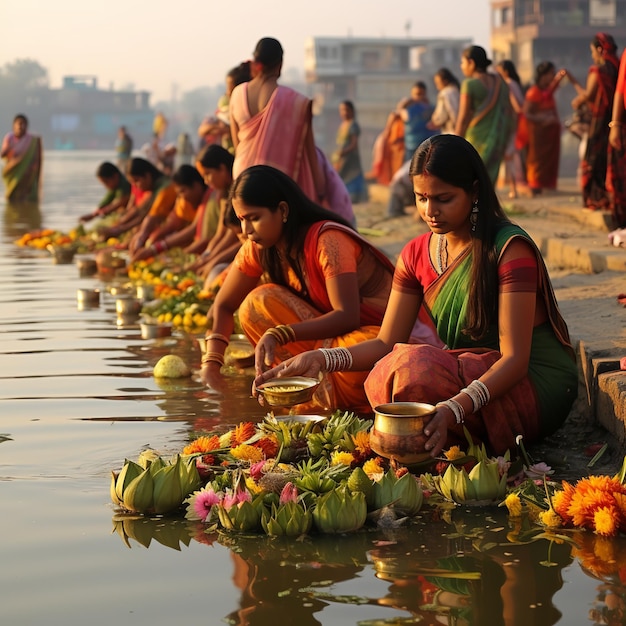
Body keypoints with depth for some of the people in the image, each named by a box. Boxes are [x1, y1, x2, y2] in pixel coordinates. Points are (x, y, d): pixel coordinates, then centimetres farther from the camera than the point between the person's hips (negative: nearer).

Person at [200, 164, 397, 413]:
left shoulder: (328, 241, -24)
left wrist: (280, 334, -40)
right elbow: (224, 305, 2)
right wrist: (212, 360, -15)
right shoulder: (259, 248, -3)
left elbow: (347, 316, -30)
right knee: (256, 304, -14)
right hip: (331, 329, 7)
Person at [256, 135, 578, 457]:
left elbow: (515, 358, -21)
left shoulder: (510, 249, -16)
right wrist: (321, 359, -16)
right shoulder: (416, 255, 5)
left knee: (414, 365, -31)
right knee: (380, 380, -25)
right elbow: (386, 343, 3)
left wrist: (455, 409, -38)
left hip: (535, 386, -6)